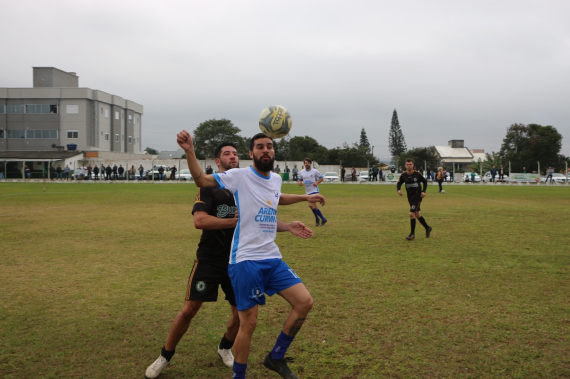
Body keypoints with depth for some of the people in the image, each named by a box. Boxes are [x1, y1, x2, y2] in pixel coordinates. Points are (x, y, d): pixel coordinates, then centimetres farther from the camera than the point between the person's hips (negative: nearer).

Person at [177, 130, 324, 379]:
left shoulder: (276, 180, 13)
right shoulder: (240, 176, -6)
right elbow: (201, 180, -10)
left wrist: (299, 207, 35)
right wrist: (189, 152, -24)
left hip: (272, 259, 7)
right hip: (246, 261, -6)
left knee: (305, 302, 1)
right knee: (249, 323, -3)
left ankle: (276, 358, 19)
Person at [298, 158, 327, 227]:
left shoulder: (315, 171, -6)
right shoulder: (301, 172, 6)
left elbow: (321, 178, 2)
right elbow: (299, 180, 16)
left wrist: (317, 183, -17)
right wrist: (299, 182, -8)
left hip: (314, 190, -6)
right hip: (308, 192, 6)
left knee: (311, 204, -21)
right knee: (314, 207, 10)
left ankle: (317, 219, -3)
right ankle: (323, 219, 23)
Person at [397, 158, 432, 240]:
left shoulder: (417, 174, -10)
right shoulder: (403, 175, -3)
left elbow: (425, 181, 5)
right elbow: (399, 183, 11)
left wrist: (423, 191, -8)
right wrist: (398, 189, -9)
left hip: (418, 196, -5)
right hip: (410, 197, 5)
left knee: (411, 214, -16)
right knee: (417, 215, 14)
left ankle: (412, 234, -4)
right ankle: (427, 228, 37)